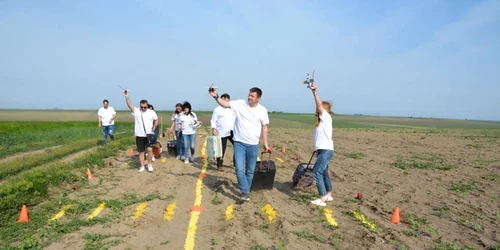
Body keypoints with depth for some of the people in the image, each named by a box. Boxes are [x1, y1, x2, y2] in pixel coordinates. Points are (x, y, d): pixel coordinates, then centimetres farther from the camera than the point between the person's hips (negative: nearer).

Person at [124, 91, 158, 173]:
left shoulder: (152, 112, 0)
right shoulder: (136, 111, -2)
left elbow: (156, 120, 12)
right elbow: (130, 105, -16)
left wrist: (155, 126, -7)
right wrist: (126, 96, -29)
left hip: (149, 135, -1)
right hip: (139, 136, 1)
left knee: (150, 149, -14)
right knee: (141, 151, 9)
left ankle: (150, 164, 6)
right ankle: (142, 166, 23)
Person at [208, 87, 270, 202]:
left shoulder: (262, 110, 0)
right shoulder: (240, 103, -4)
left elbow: (264, 127, 6)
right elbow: (225, 104, -4)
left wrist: (265, 144, 7)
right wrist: (215, 96, -21)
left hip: (253, 145, 1)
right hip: (239, 143, -1)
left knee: (250, 171, 11)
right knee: (240, 169, -11)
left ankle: (246, 191, 27)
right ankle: (245, 192, 0)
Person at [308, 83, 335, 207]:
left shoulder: (326, 117, -10)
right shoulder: (321, 120, 15)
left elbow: (320, 105, -21)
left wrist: (314, 92, -24)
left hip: (326, 150, -10)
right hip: (322, 150, 10)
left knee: (317, 173, -14)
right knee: (324, 173, 18)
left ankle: (322, 199, -12)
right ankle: (328, 195, 32)